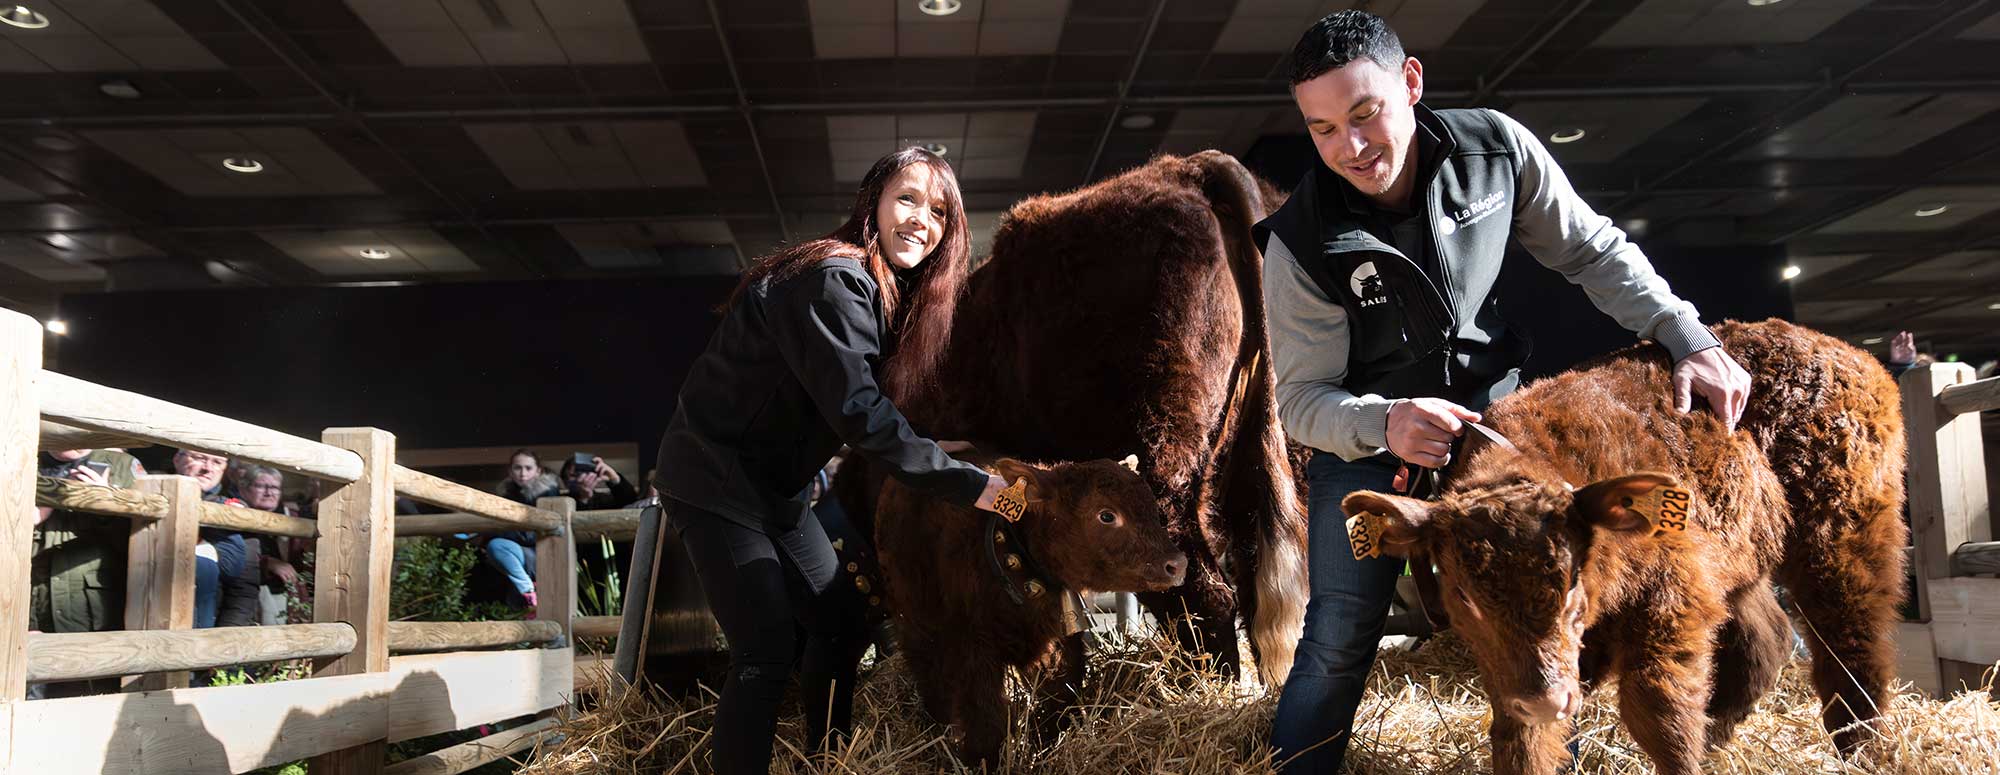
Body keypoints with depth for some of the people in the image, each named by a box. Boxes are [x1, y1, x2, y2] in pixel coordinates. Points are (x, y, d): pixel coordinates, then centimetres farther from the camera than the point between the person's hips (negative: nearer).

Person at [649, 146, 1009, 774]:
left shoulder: (893, 294, 5)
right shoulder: (835, 280, -25)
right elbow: (859, 411, -32)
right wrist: (968, 486, -32)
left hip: (776, 485, 10)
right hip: (714, 479, -10)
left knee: (837, 623, 11)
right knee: (767, 654, -14)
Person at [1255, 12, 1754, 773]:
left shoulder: (1497, 149, -17)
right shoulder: (1303, 242, -25)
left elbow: (1593, 251, -2)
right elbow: (1300, 398, -19)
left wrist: (1688, 336, -14)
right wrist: (1383, 423, -40)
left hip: (1490, 415, 3)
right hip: (1363, 438, -3)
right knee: (1339, 643, -8)